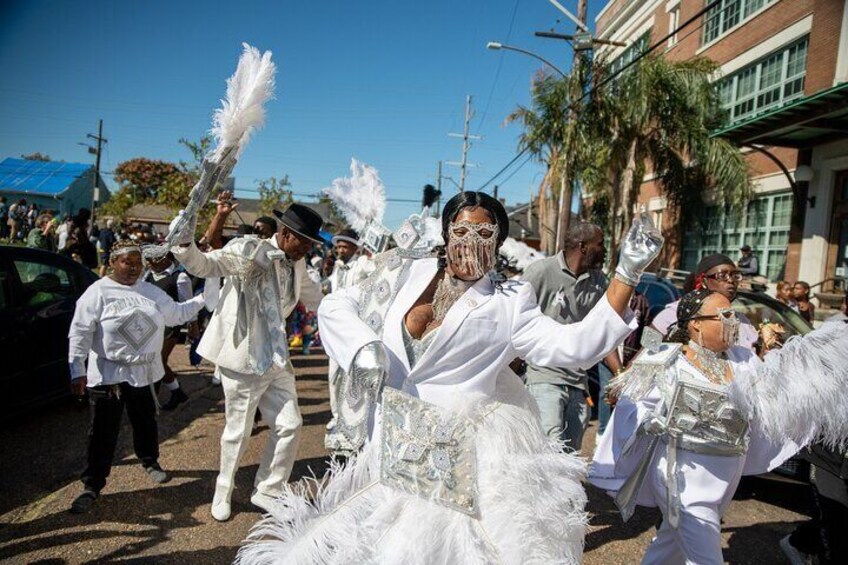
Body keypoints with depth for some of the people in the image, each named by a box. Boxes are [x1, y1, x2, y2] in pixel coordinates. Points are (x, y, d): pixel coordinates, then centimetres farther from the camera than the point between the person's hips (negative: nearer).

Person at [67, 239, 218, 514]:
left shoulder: (151, 292, 6)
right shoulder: (98, 292, -10)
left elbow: (177, 313, 14)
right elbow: (80, 333, -12)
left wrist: (203, 299, 7)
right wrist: (77, 370, -16)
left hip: (143, 372, 5)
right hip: (108, 374, -4)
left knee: (146, 423, 17)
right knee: (103, 431, 3)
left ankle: (150, 463, 40)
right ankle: (92, 486, 16)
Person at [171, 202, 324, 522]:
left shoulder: (297, 265, 9)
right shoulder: (250, 250, -13)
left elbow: (313, 297, 26)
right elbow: (203, 265, -21)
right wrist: (184, 243, -39)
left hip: (276, 360, 7)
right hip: (244, 358, -6)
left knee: (289, 426, 7)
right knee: (238, 432, 9)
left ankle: (267, 491, 29)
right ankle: (223, 495, 35)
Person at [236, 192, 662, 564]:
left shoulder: (508, 306, -2)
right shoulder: (406, 274, 5)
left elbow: (577, 346, -10)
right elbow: (335, 306, 12)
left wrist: (627, 275, -15)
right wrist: (363, 346, -6)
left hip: (459, 466, -3)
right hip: (391, 456, 3)